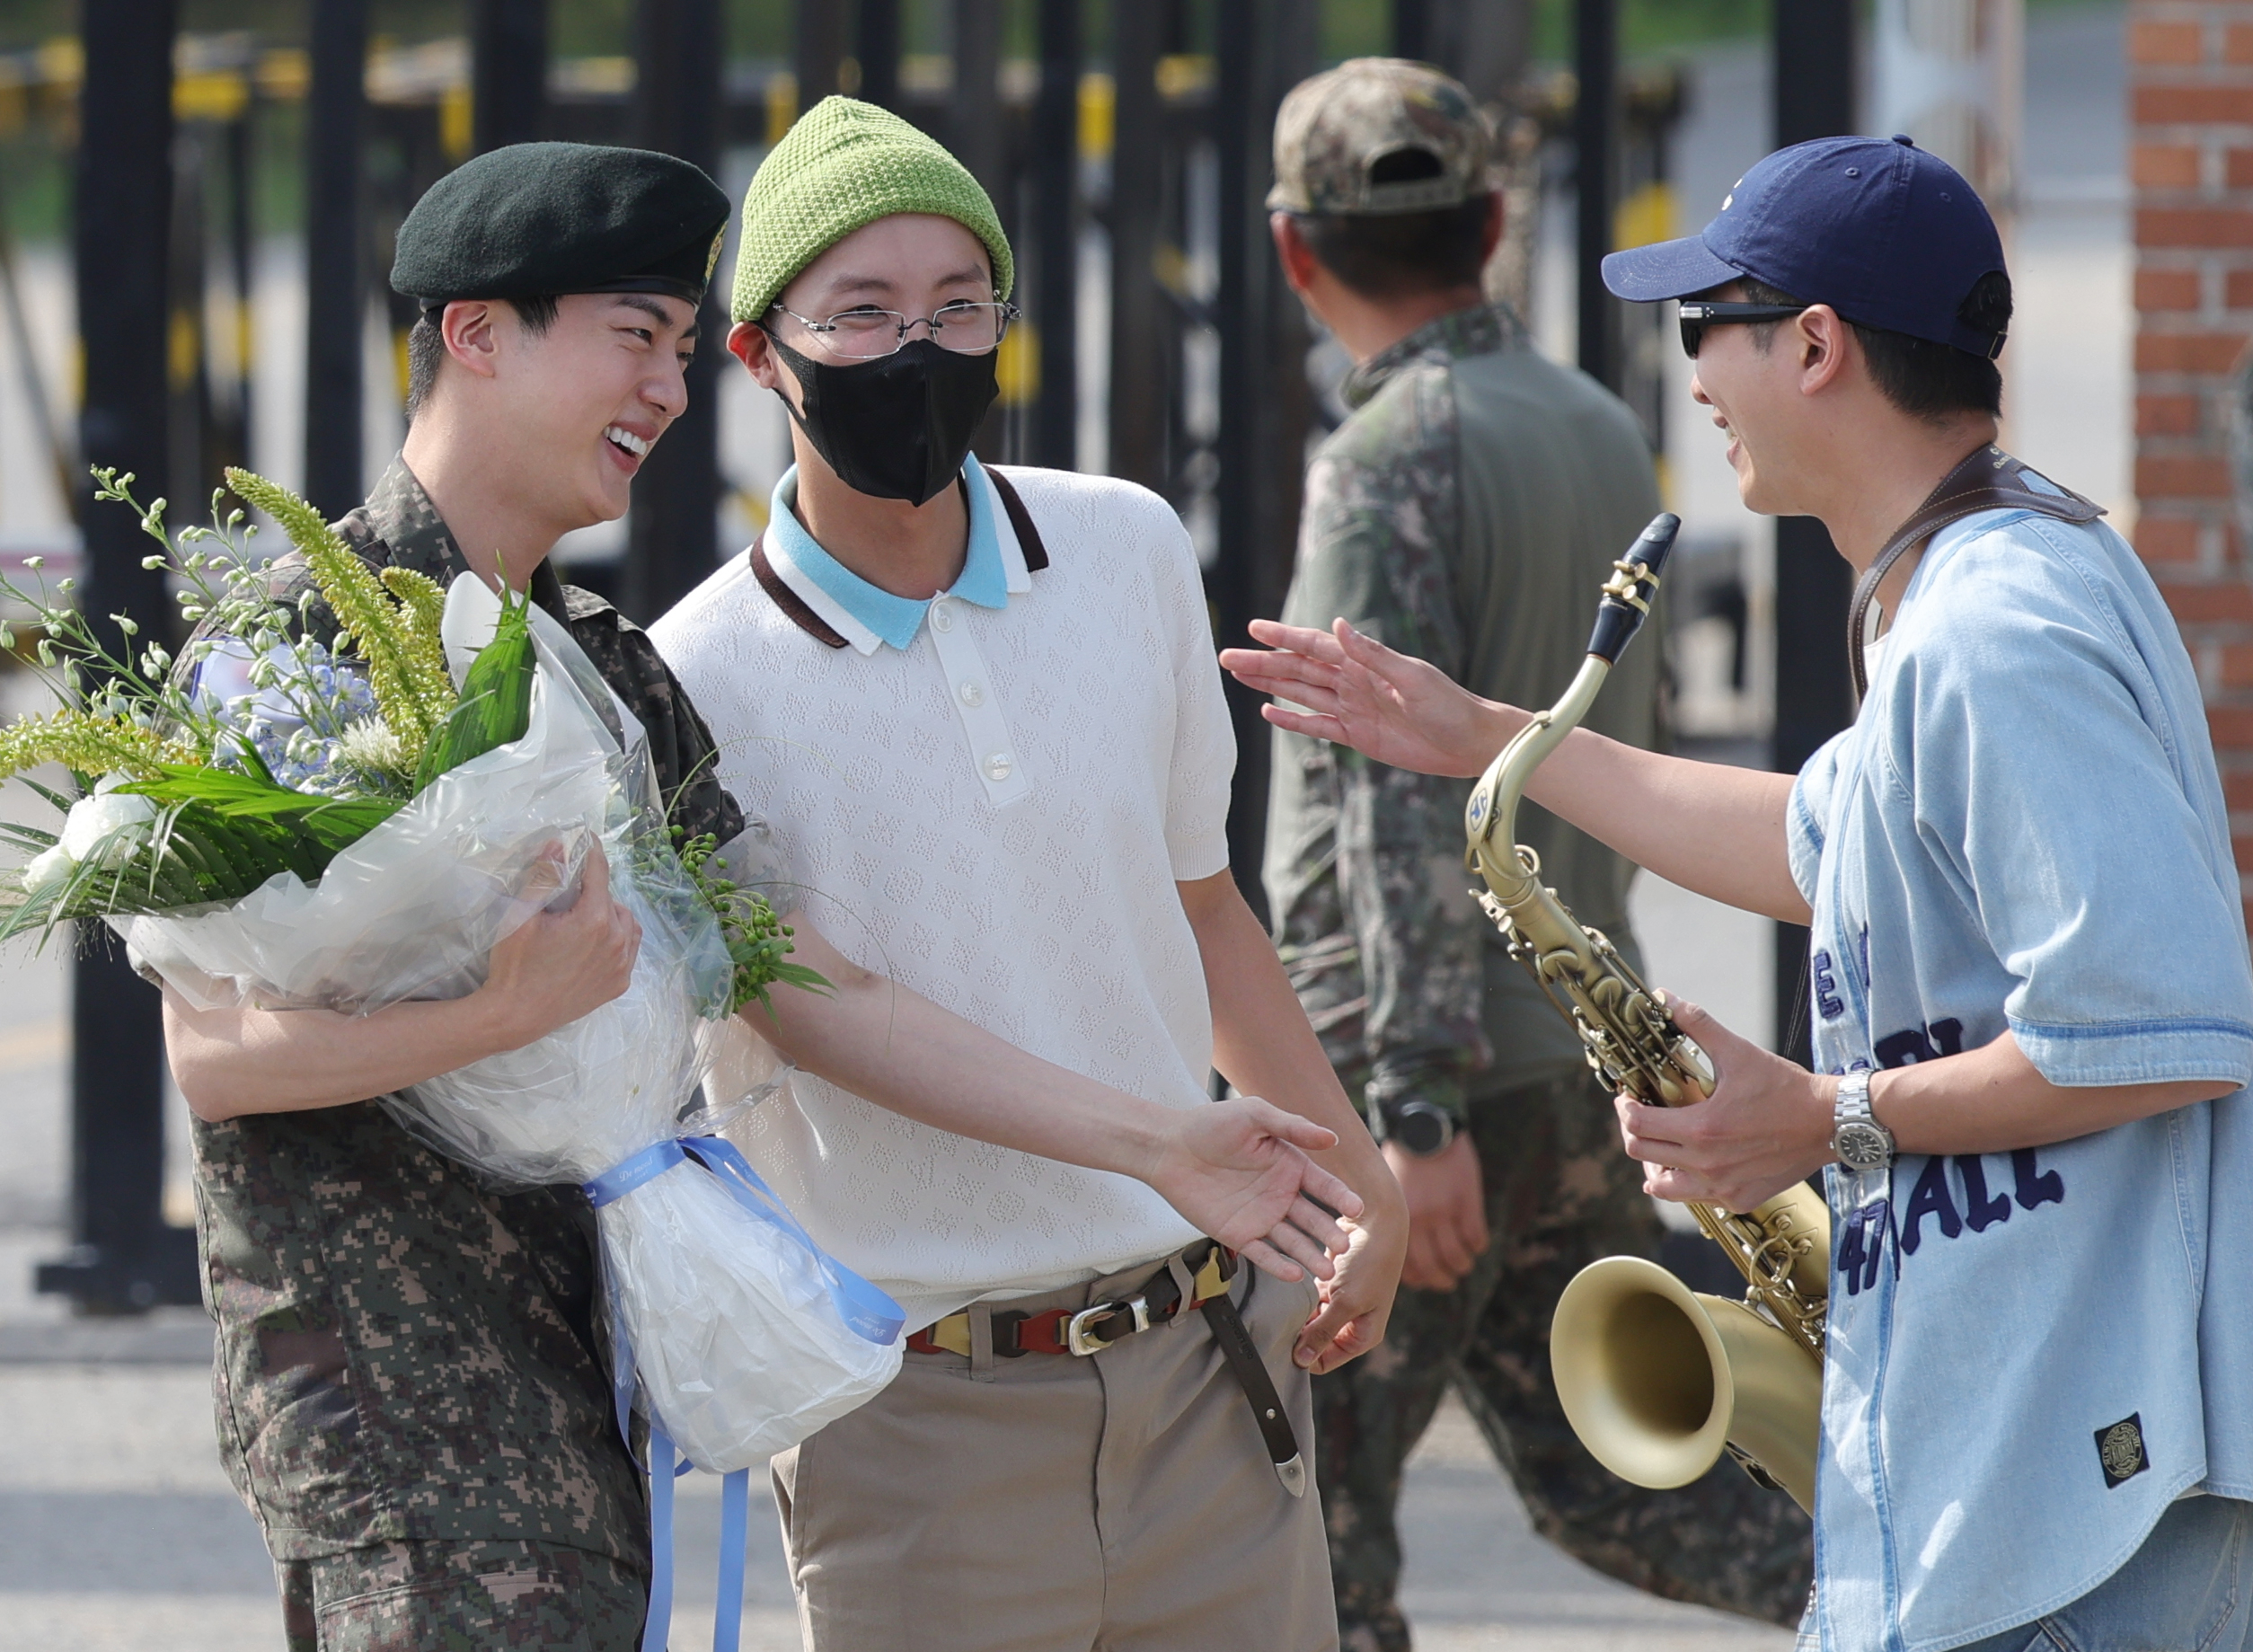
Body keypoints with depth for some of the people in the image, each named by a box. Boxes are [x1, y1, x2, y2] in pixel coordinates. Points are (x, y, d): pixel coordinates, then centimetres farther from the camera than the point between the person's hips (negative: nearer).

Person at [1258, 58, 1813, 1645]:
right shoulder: (1604, 438, 10)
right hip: (1582, 1058, 8)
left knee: (1305, 1513, 2)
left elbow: (1402, 794, -23)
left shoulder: (1392, 464, -15)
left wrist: (1419, 1108, -27)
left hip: (1411, 1072, -8)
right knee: (1605, 1475, 13)